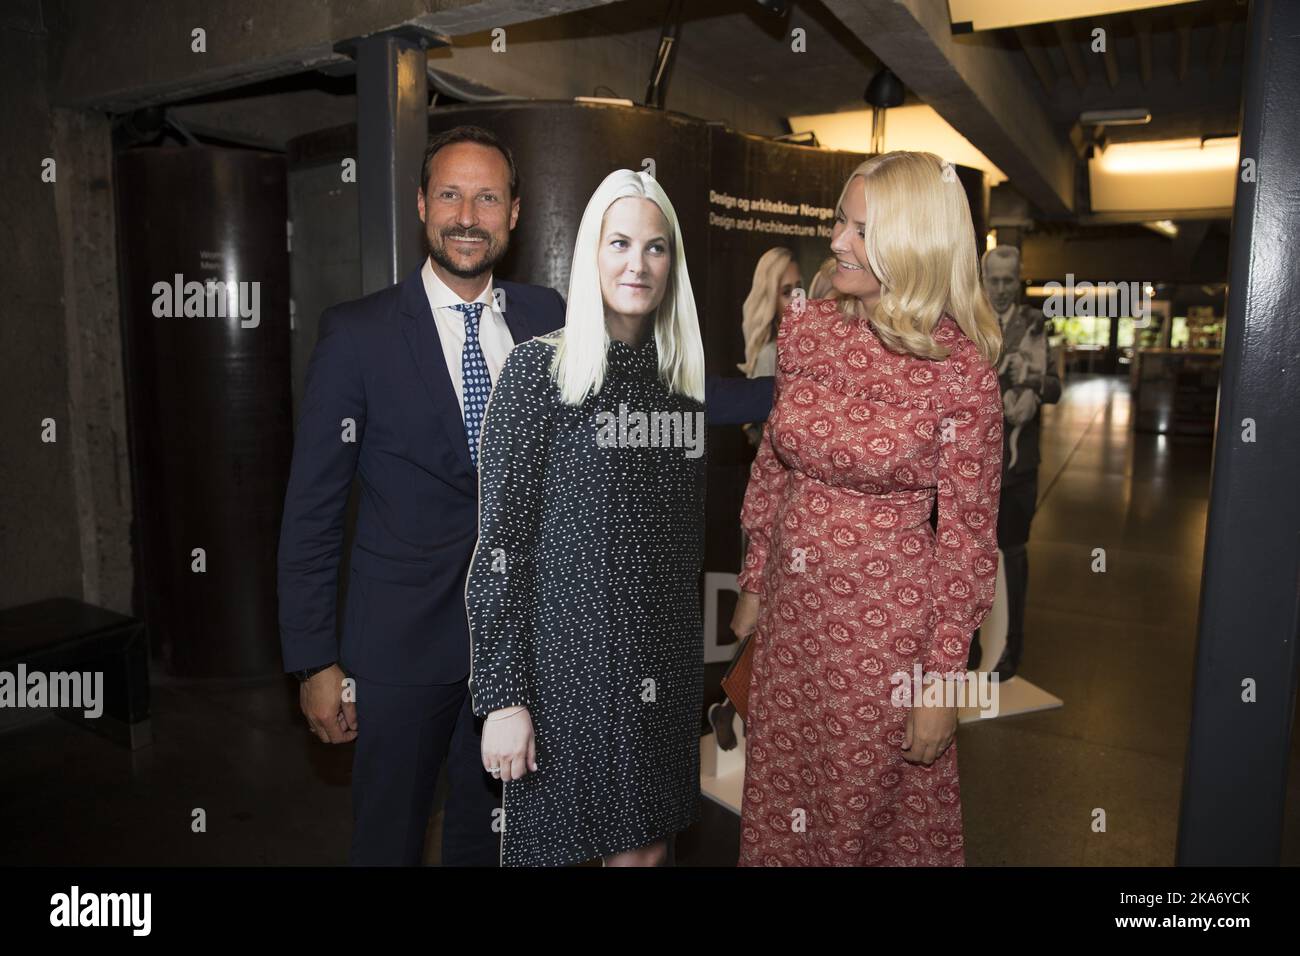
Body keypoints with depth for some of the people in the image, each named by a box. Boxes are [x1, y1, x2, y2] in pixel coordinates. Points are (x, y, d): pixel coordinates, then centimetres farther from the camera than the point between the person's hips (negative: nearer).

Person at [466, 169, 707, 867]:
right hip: (569, 660, -4)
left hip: (669, 667, 5)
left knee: (648, 848, 14)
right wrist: (502, 697, -14)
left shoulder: (686, 378, 7)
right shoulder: (537, 370, -8)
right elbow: (499, 542, -11)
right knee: (566, 838, 10)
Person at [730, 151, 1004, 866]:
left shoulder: (959, 367, -16)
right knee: (782, 795, 21)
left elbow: (966, 533, -10)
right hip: (791, 605, 5)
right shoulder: (805, 329, -2)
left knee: (870, 805, 15)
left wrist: (943, 680, -9)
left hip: (886, 618, -4)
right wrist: (755, 582, 12)